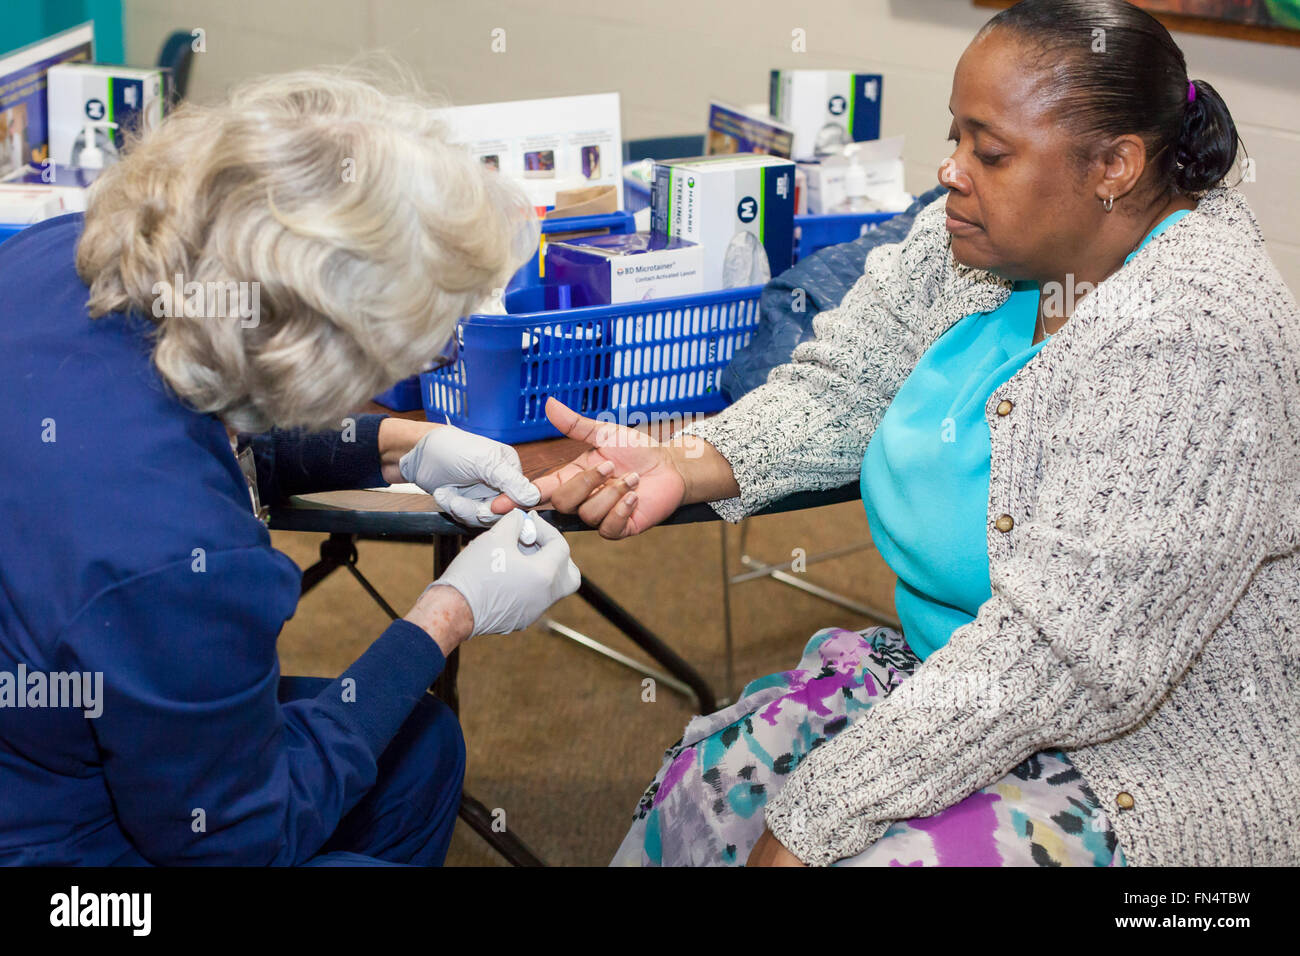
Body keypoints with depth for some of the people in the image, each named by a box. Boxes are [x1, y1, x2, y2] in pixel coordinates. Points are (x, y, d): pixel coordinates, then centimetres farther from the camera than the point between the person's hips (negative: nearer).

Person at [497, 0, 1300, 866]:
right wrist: (679, 464, -16)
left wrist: (809, 827, -28)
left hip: (1159, 752, -7)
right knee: (710, 785, -4)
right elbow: (838, 389, 5)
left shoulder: (1193, 340, -28)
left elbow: (1055, 651, -31)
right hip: (959, 672, 7)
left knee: (877, 856, -24)